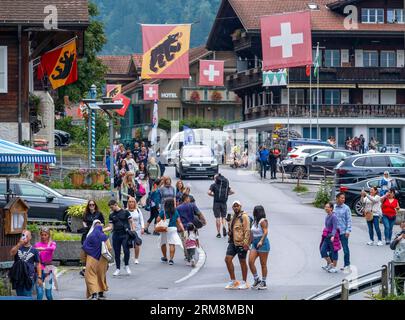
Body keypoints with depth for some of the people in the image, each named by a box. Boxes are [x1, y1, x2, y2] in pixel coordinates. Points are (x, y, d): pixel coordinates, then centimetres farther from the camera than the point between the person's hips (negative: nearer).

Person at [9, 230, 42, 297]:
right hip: (18, 277, 3)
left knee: (27, 297, -9)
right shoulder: (18, 248, 10)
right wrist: (19, 244, -27)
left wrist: (39, 277, -3)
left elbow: (38, 264, 6)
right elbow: (12, 253, -13)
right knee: (19, 297, 8)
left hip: (29, 277, -3)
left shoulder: (34, 250, 6)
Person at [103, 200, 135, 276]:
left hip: (125, 235, -3)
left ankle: (127, 266, 9)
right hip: (116, 235, 3)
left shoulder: (125, 212, 1)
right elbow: (111, 227, 8)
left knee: (126, 250, -13)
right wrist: (102, 230, -5)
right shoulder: (111, 215, 10)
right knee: (117, 252, 4)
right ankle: (118, 269, 15)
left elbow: (131, 222, 4)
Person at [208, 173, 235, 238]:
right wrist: (226, 194, 14)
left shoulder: (213, 185, -1)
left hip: (216, 202, -3)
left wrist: (213, 195, 5)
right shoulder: (225, 185, 11)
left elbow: (209, 192, -12)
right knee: (223, 217, 11)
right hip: (224, 203, 3)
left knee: (217, 218, 3)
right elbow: (232, 191, 9)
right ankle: (224, 227, -17)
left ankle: (218, 233, 3)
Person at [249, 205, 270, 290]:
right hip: (255, 244, 8)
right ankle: (257, 280, 7)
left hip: (263, 244, -8)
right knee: (250, 262, -4)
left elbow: (265, 232, -21)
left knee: (263, 264, 0)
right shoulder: (254, 221, 14)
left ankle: (264, 283, 7)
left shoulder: (263, 221, -12)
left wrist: (261, 241, -31)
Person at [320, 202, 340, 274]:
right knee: (323, 250, 3)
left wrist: (333, 236, -34)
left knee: (333, 251, 3)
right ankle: (329, 264, 20)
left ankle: (334, 267, 13)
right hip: (327, 237, 8)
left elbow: (335, 228, -23)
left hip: (332, 236, -8)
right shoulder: (327, 216, 8)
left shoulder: (333, 217, -17)